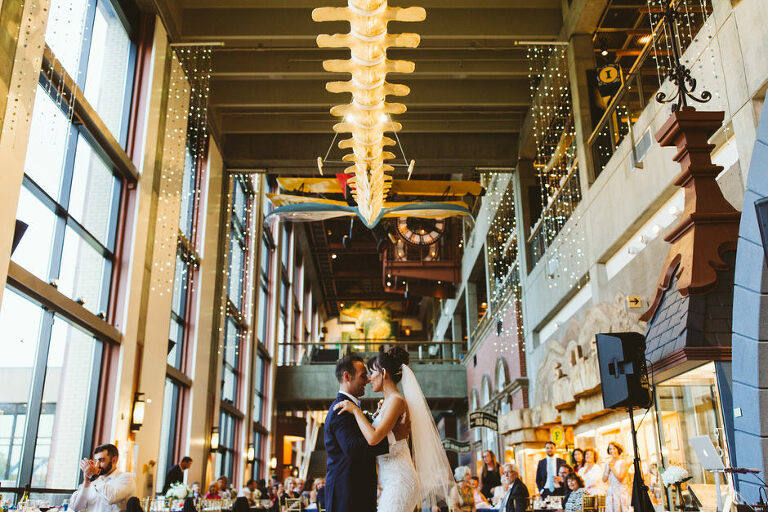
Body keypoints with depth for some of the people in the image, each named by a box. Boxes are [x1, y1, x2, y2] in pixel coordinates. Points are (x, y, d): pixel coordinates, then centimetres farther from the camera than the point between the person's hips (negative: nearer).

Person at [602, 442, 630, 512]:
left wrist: (612, 468, -8)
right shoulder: (608, 464, 11)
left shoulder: (623, 463, -3)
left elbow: (620, 478, -11)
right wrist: (608, 468, -4)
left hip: (621, 491, -4)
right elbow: (604, 479, 5)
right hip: (610, 491, 4)